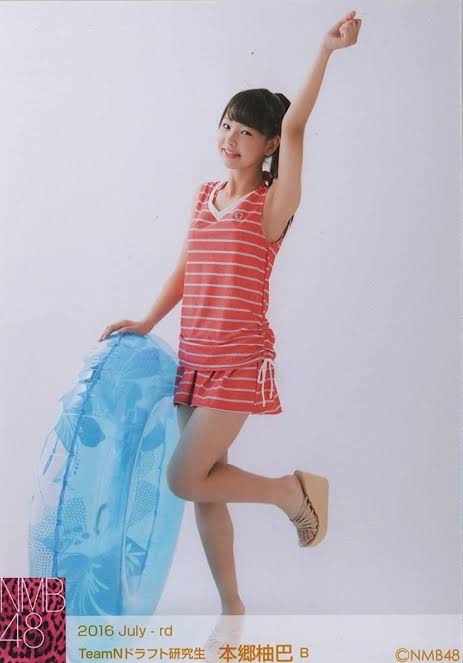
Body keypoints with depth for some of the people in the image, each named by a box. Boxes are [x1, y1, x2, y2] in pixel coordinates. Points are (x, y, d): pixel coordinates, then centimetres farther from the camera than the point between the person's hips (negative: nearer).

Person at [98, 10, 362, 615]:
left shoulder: (272, 204, -8)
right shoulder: (205, 195, 10)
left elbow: (294, 126, -22)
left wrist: (327, 52, -31)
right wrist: (147, 322, 10)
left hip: (240, 363, -6)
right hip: (194, 359, 7)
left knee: (185, 479, -8)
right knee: (204, 485, 11)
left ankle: (293, 490, 14)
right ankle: (232, 608, 28)